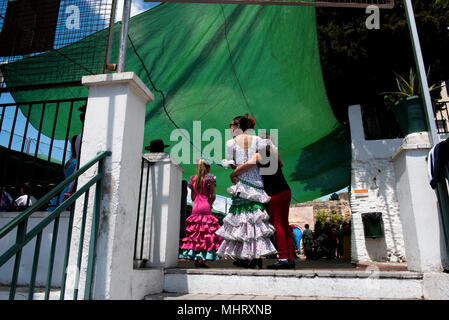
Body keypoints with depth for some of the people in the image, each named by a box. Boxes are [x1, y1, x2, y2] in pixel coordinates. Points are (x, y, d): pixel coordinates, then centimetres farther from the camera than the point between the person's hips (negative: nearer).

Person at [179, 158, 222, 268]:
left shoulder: (193, 179, 11)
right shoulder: (209, 178, -2)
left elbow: (192, 197, 14)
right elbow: (213, 195, -5)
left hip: (195, 208, 4)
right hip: (206, 208, -4)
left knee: (194, 233, 8)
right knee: (207, 233, 0)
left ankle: (195, 258, 11)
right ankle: (202, 259, -5)